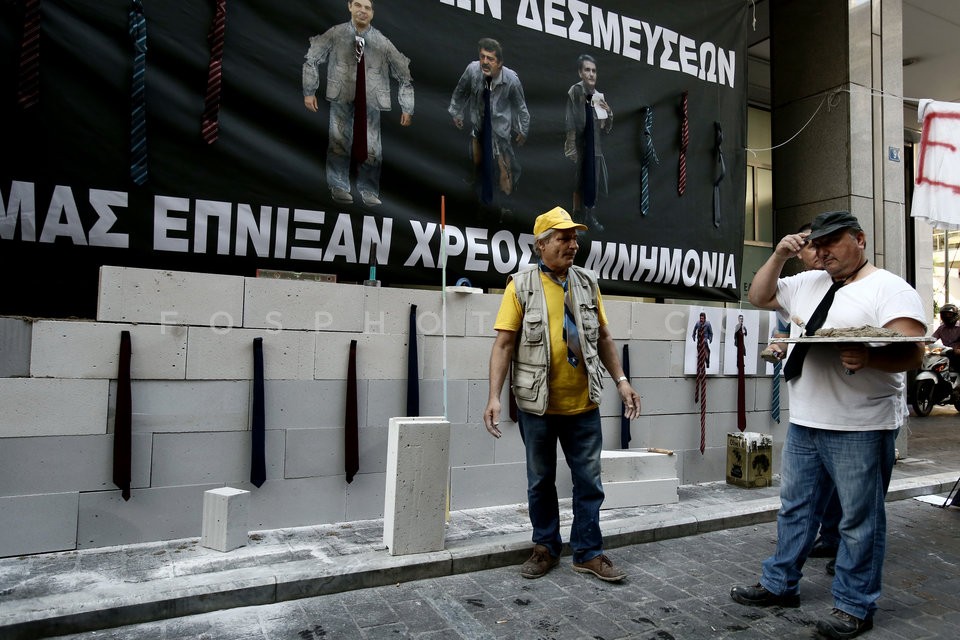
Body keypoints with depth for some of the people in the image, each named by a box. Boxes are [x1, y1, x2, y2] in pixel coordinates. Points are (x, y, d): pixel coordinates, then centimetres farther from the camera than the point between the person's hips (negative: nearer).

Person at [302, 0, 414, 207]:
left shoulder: (382, 42, -5)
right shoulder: (335, 34, -5)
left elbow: (405, 74, 1)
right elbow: (311, 59, 4)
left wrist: (407, 108, -1)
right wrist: (309, 91, 0)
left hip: (370, 98, 1)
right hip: (342, 95, 0)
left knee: (372, 147, -1)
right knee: (339, 140, -4)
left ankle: (368, 190, 14)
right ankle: (339, 186, 11)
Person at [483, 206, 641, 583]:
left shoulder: (587, 283, 6)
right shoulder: (521, 285, -5)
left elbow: (603, 337, 13)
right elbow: (504, 343, -9)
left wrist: (621, 380, 5)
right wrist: (494, 397, -17)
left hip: (583, 405, 3)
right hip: (537, 406, -2)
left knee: (589, 481, 9)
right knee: (540, 481, 13)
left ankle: (588, 552, 25)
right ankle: (546, 548, 30)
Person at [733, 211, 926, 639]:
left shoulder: (889, 289, -7)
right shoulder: (807, 284, 13)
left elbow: (912, 353, -16)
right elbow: (759, 297, 20)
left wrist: (868, 358, -37)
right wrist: (779, 256, 7)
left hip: (860, 428, -7)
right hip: (803, 424, 7)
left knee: (859, 519, 5)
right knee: (795, 508, 16)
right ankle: (779, 584, 29)